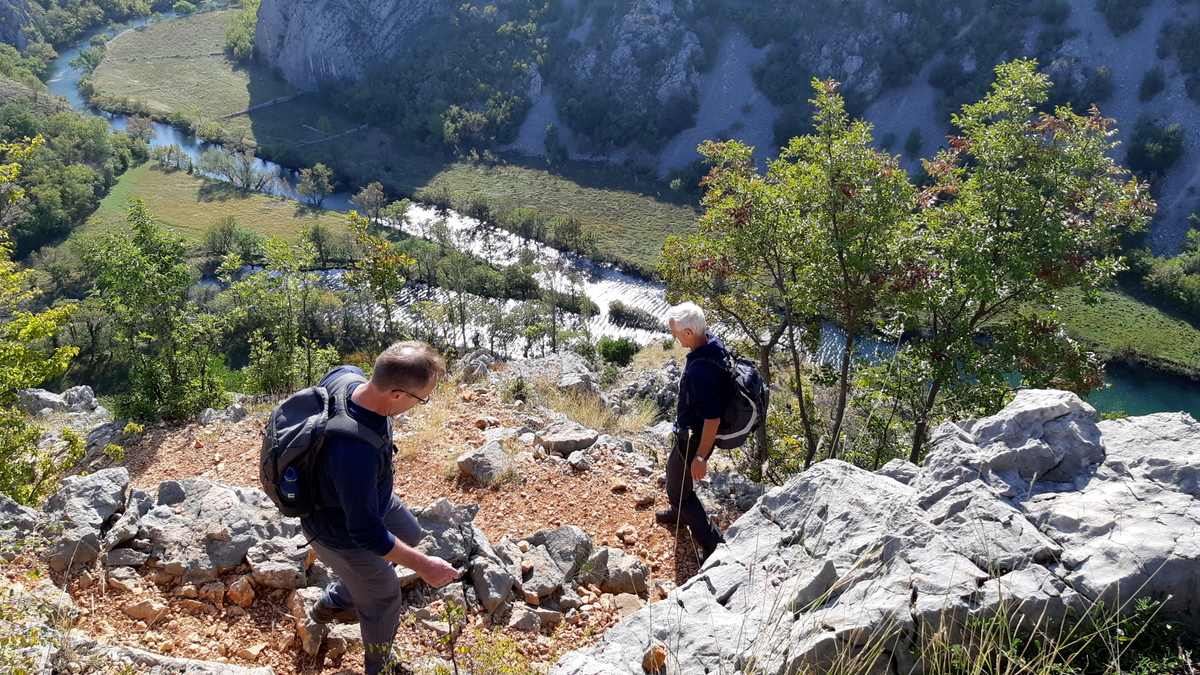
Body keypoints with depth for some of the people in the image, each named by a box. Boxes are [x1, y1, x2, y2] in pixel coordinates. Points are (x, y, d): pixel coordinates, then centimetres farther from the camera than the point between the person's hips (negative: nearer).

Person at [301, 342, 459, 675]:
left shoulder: (346, 374, -25)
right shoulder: (356, 452, -47)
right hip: (341, 533, -8)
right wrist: (423, 566, -25)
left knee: (409, 533, 31)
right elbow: (366, 532, -34)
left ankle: (332, 603, 46)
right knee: (383, 600, 17)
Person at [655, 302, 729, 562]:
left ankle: (713, 543, 17)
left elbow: (713, 419, -32)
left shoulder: (701, 370, -38)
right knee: (674, 471, 32)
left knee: (678, 489, 8)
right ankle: (680, 513, 57)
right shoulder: (713, 343, -10)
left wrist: (700, 457, -23)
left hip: (694, 437, -10)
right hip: (688, 428, 10)